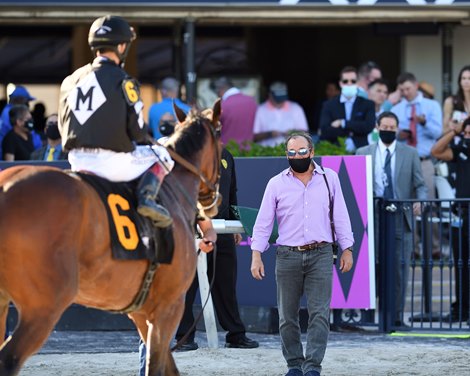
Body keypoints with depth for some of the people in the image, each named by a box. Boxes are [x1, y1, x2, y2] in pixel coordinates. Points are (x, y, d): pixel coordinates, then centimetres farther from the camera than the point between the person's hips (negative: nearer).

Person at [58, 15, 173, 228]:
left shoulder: (71, 81, 10)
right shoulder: (121, 80, -7)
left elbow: (63, 128, 13)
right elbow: (137, 130, -7)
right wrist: (142, 135, 16)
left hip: (77, 160, 5)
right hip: (111, 161, -5)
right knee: (160, 155, 17)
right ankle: (147, 198, -8)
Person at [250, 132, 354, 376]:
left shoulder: (329, 178, 7)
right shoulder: (276, 184, 5)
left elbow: (340, 216, 10)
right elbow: (263, 222, 4)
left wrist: (347, 249, 6)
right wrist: (256, 255, -4)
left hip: (320, 255, -1)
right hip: (287, 256, 1)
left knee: (319, 313, -10)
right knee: (287, 316, 4)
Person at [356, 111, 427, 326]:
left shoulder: (410, 154, 9)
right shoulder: (363, 153, 9)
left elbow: (420, 185, 8)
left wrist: (420, 201, -13)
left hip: (400, 218, 0)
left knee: (399, 268, -1)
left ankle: (397, 315, 4)